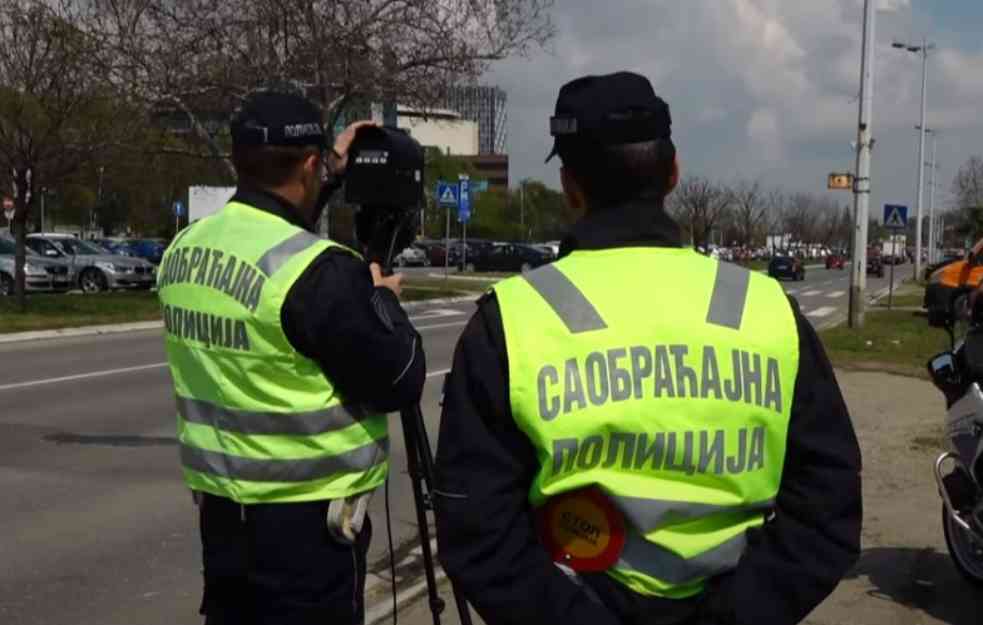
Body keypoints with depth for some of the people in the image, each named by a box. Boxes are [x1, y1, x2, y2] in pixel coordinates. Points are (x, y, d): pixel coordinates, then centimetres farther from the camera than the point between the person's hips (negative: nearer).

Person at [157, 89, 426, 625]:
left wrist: (330, 178, 25)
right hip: (307, 522, -7)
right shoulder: (316, 270, -22)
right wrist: (382, 298, 1)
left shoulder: (184, 250, 2)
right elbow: (398, 384, -15)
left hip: (220, 511, 7)